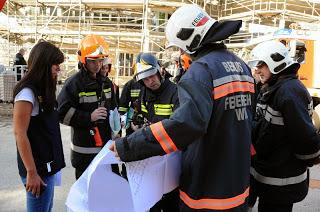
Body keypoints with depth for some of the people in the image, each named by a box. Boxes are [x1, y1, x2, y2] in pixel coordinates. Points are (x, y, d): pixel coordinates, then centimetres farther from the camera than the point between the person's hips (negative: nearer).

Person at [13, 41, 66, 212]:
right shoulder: (27, 92, -16)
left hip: (48, 164, 8)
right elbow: (19, 133, -19)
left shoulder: (43, 90, 10)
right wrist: (31, 172, -19)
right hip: (38, 168, -8)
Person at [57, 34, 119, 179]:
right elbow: (62, 113, -15)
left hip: (107, 146, 6)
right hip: (84, 149, -6)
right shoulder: (74, 83, -10)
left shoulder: (106, 83, 11)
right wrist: (89, 117, -19)